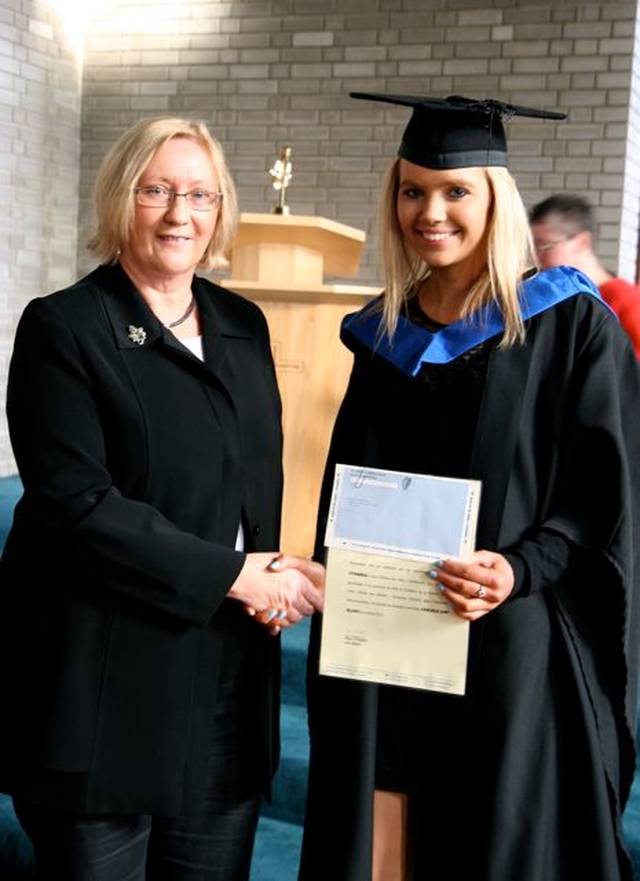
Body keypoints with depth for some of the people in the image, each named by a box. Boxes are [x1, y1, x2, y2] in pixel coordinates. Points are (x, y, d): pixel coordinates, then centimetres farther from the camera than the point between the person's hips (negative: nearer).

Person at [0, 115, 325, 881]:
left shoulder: (243, 325, 10)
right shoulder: (62, 327, -9)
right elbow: (75, 502, -18)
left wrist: (268, 578, -5)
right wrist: (231, 574, -17)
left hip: (230, 682, 6)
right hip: (104, 685, -5)